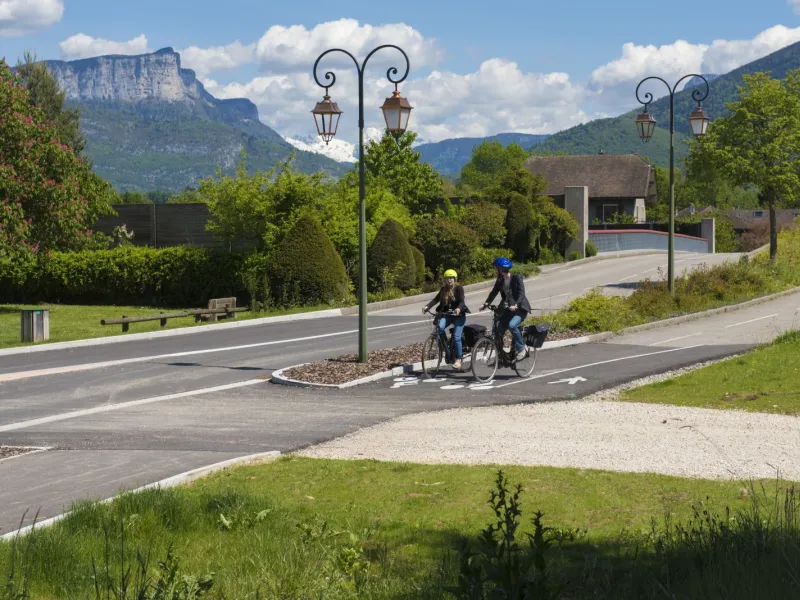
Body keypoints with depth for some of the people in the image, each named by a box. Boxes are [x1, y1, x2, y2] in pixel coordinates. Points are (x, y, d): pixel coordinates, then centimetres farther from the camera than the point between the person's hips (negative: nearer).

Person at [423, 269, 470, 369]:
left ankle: (458, 359, 1)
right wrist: (427, 306, -18)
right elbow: (436, 299, -2)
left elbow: (462, 301, -20)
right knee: (440, 327, -25)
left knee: (456, 337, -13)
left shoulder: (459, 288, -7)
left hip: (459, 315, -4)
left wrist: (459, 308, -41)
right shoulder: (444, 288, 7)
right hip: (447, 314, 4)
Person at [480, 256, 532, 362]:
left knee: (512, 325, -31)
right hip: (509, 309, 6)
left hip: (521, 308, -6)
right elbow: (494, 292, 5)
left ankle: (522, 349, -15)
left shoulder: (517, 277, -13)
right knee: (499, 331, -3)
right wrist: (486, 303, -10)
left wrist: (516, 305, -38)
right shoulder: (500, 280, 4)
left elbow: (521, 292, -23)